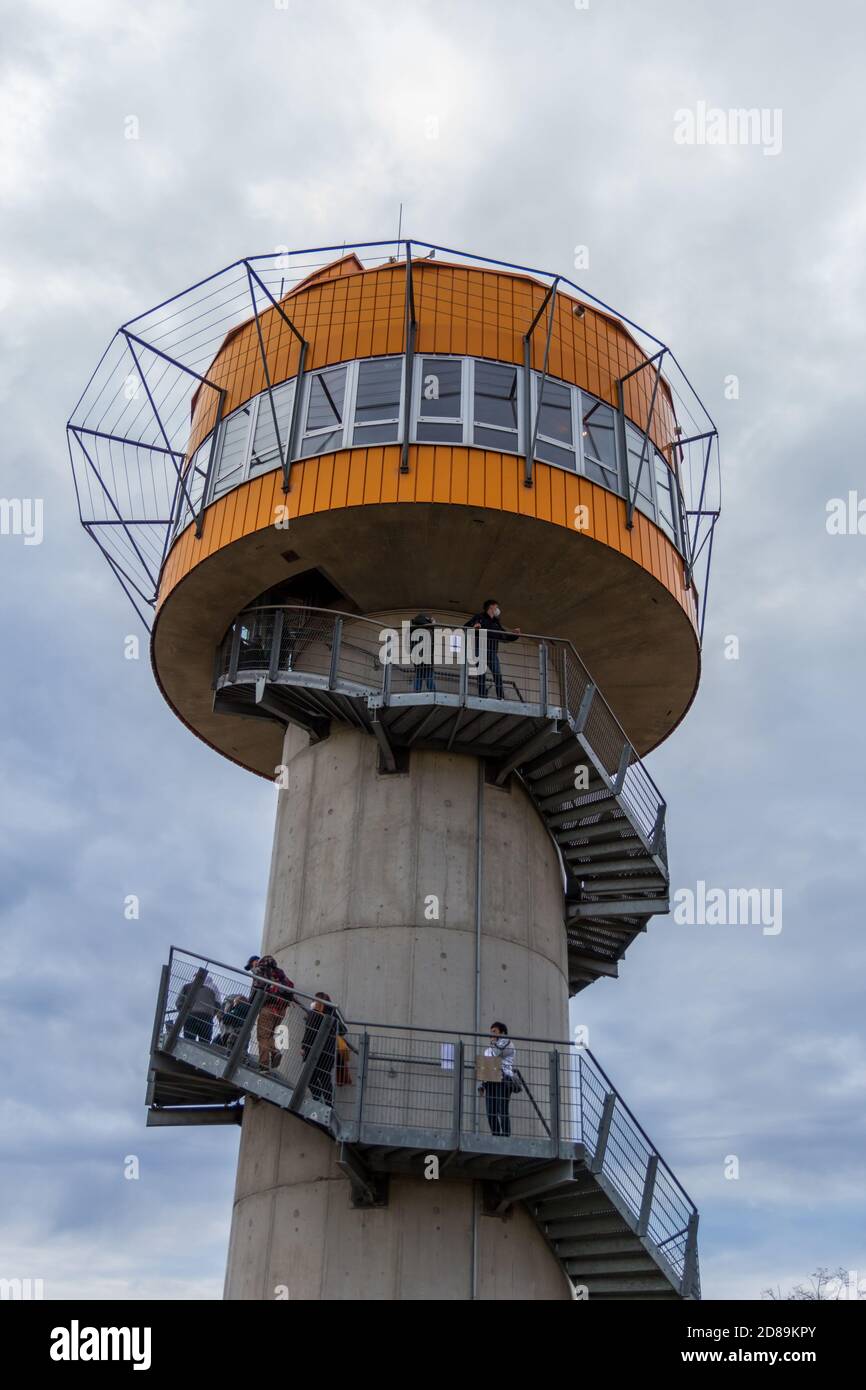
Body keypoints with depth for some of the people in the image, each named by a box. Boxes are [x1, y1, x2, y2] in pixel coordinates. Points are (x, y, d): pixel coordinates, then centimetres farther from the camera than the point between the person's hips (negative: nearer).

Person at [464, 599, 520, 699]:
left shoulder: (496, 622, 26)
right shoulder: (479, 617, 8)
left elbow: (504, 637, 29)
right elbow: (465, 627, -1)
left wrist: (514, 635, 13)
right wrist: (473, 627, -22)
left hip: (492, 652, 5)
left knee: (498, 674, -7)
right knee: (482, 673, -12)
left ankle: (501, 698, -10)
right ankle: (481, 696, -13)